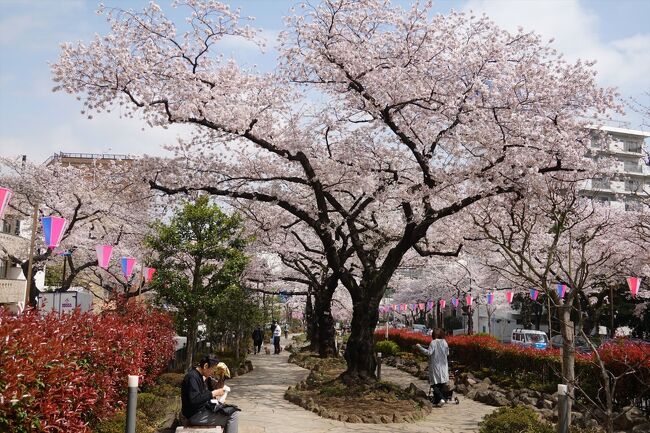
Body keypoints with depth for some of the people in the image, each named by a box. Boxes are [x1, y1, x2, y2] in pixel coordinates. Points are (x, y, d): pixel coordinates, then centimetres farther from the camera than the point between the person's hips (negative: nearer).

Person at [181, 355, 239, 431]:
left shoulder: (200, 376, 12)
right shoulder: (192, 377, -19)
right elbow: (194, 400, -30)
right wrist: (213, 393, -23)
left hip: (202, 409, 11)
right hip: (196, 415, -11)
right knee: (233, 415, -15)